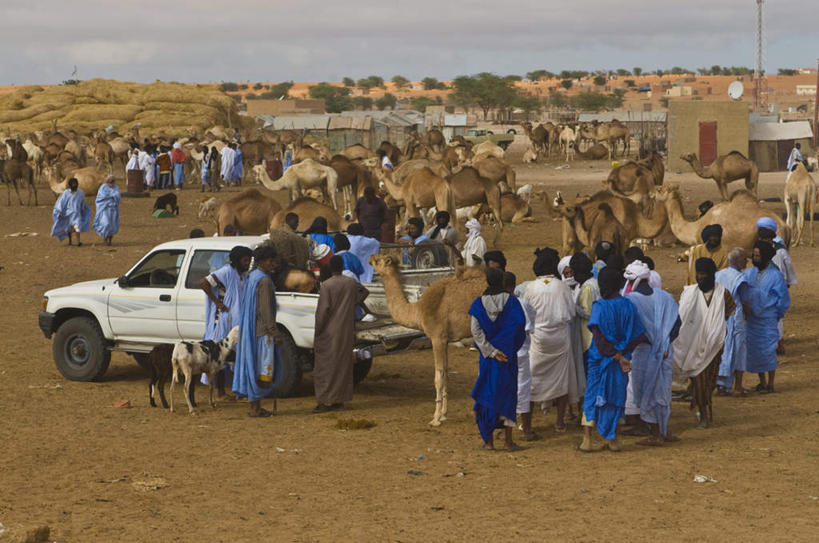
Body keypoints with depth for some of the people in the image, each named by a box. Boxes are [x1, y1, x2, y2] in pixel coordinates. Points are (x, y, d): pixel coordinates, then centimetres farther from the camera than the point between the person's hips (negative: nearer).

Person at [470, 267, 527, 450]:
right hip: (508, 353, -1)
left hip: (488, 355, 1)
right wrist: (513, 346, 2)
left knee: (487, 393, 8)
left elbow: (476, 331, -11)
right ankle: (508, 440, 4)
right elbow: (521, 323, -12)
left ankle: (489, 440, 8)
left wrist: (491, 351, -10)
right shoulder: (511, 301, -5)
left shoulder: (479, 303, -3)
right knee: (508, 394, 7)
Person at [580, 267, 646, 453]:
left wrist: (617, 356, -15)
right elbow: (640, 335, 1)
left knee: (592, 396, 6)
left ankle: (587, 440, 0)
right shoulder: (628, 306, -1)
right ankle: (612, 440, 16)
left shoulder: (599, 307, -13)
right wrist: (622, 352, 2)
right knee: (616, 396, 14)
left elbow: (600, 337, -20)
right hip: (621, 361, 3)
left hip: (601, 359, -3)